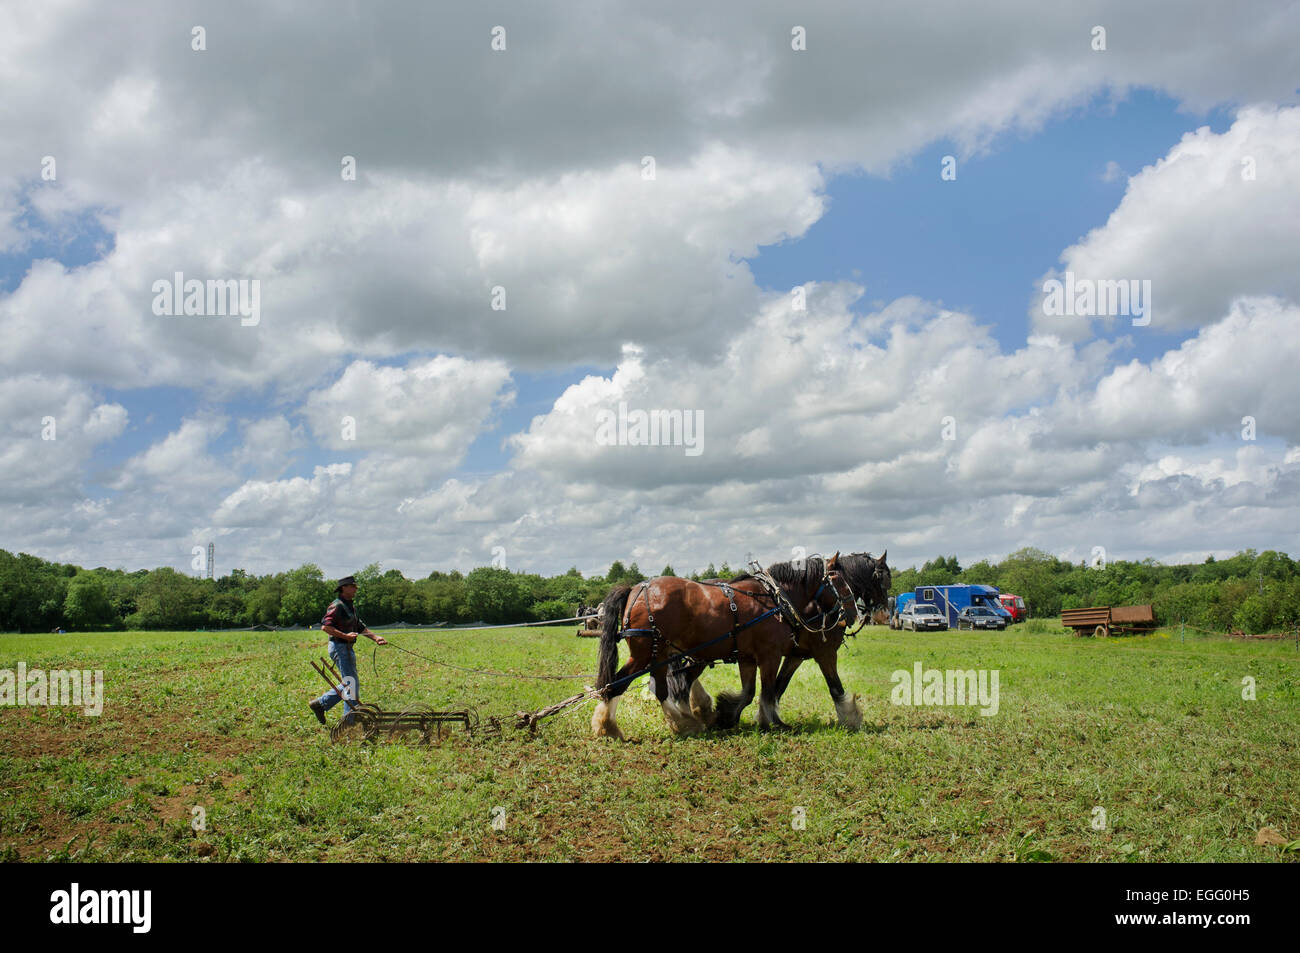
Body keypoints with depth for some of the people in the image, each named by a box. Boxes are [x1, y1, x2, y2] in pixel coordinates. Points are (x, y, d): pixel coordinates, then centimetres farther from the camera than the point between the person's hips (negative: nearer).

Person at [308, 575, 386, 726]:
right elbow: (325, 626, -22)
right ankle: (350, 719, -2)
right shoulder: (337, 606, -12)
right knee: (352, 683, -8)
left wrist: (375, 637, 7)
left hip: (348, 648, 10)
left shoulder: (351, 607, 18)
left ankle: (320, 703, 22)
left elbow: (361, 627, 21)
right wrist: (345, 636, -24)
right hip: (339, 647, -10)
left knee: (349, 684, 15)